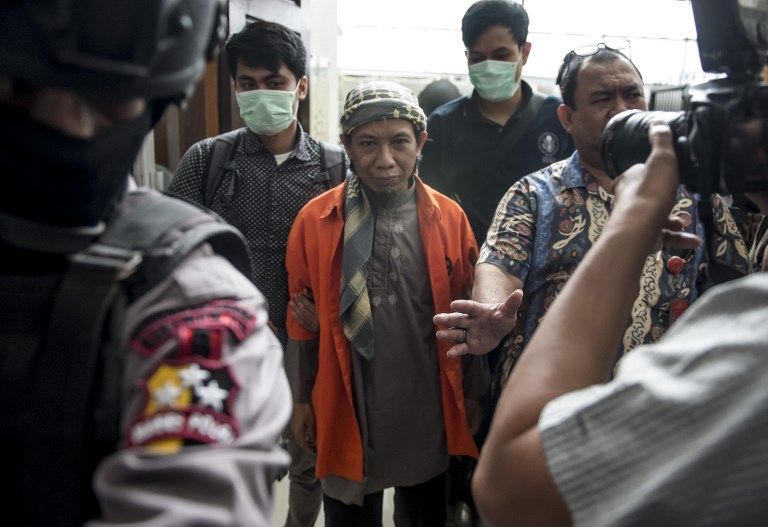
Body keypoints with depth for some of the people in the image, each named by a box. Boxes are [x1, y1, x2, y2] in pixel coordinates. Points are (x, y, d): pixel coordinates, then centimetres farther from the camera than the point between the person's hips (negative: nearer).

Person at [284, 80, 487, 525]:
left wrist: (472, 391, 5)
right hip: (347, 408, -1)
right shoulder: (315, 220, -9)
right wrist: (302, 399, 2)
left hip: (429, 410, 1)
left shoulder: (450, 218, -6)